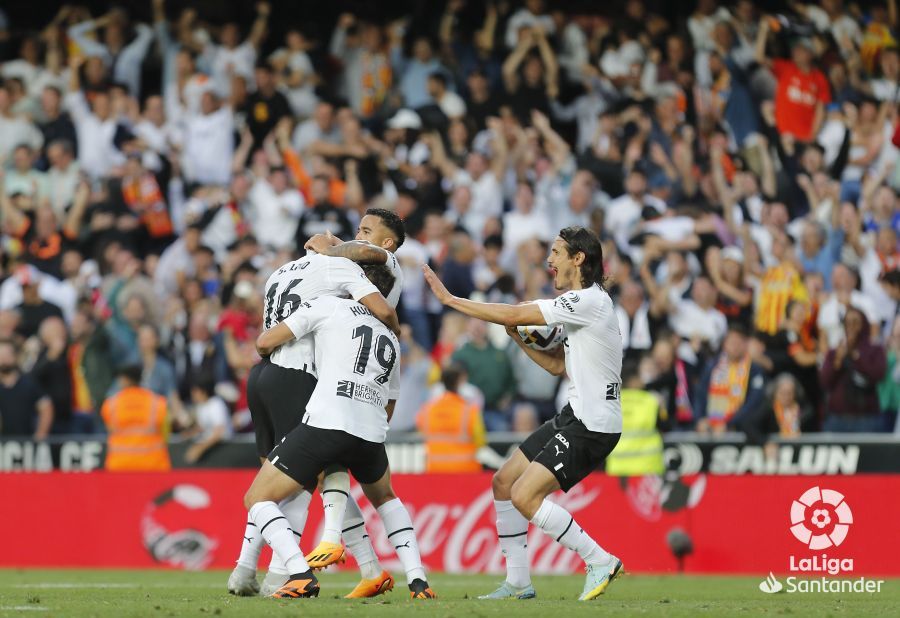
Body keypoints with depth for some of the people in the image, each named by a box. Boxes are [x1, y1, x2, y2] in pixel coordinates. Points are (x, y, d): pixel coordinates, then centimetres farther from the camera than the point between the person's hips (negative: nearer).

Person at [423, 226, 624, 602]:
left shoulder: (588, 301, -17)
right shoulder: (580, 304, 15)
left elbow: (514, 314, -19)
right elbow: (557, 365, 20)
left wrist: (450, 300, -14)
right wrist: (519, 337, 6)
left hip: (592, 426, -10)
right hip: (574, 417, 10)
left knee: (524, 496, -17)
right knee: (504, 482, 11)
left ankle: (600, 562, -9)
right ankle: (518, 583, 15)